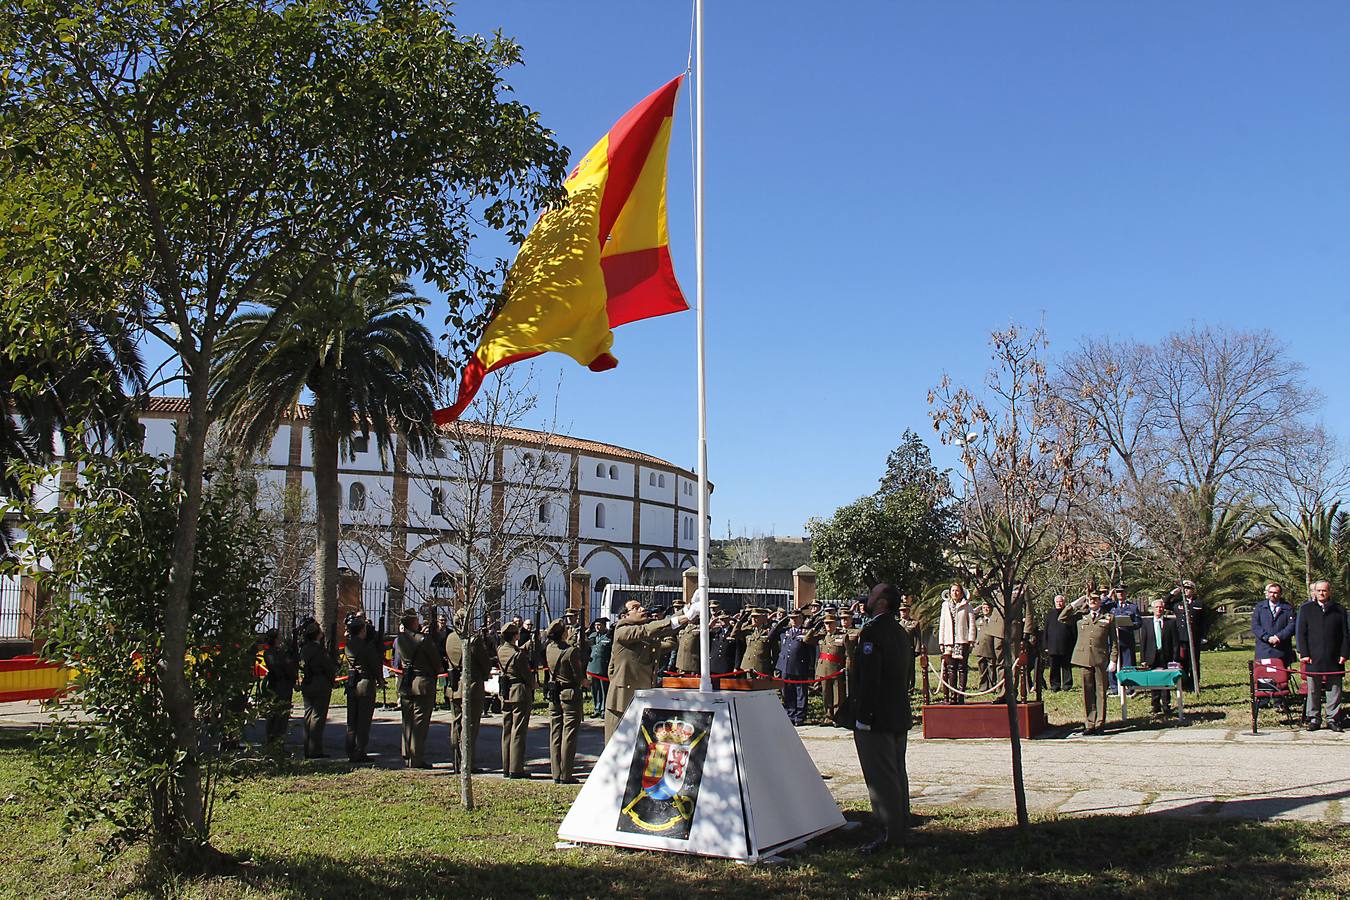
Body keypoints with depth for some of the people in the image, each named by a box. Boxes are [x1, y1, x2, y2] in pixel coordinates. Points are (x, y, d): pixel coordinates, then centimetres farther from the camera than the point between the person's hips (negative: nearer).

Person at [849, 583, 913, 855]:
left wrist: (862, 716, -19)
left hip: (876, 718, -10)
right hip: (899, 716, 10)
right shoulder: (901, 633, 14)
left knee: (880, 776, -5)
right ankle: (900, 827, 24)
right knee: (897, 773, 16)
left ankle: (889, 834, -3)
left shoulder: (872, 631, -16)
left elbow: (868, 678, -22)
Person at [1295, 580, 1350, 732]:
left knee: (1334, 691, 4)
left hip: (1334, 659, 1)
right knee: (1313, 691, 3)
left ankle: (1333, 719, 11)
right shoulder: (1305, 609, 7)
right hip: (1313, 659, -1)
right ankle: (1314, 718, 11)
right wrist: (1304, 653, -4)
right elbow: (1300, 633, 4)